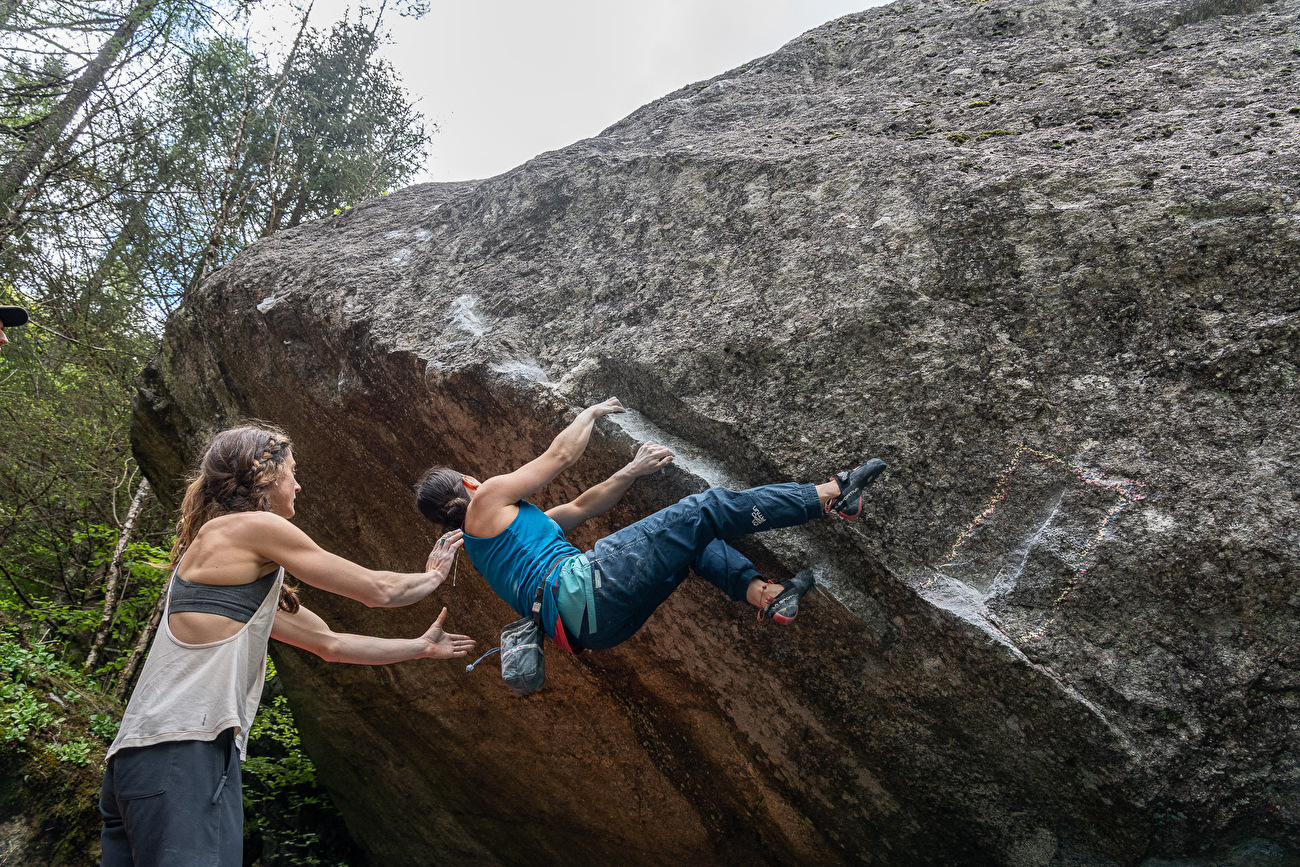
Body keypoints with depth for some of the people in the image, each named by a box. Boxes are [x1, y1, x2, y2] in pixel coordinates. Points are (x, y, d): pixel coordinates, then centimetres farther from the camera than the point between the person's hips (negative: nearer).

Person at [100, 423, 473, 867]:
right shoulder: (252, 526, -3)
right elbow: (377, 589, 2)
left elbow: (330, 644, 31)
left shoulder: (243, 569, 25)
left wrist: (421, 647, 37)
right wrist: (434, 576, 22)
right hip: (182, 752, -10)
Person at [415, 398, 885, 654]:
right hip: (586, 583, -10)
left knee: (696, 538, 20)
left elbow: (581, 507, 31)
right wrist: (590, 413, 27)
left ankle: (764, 594, -3)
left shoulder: (514, 522, 33)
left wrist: (632, 471, 22)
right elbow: (562, 454, 9)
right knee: (707, 507, -11)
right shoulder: (486, 502, 7)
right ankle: (830, 495, -6)